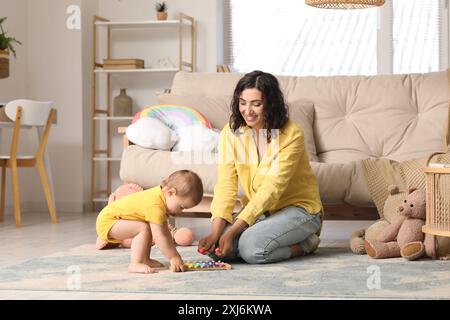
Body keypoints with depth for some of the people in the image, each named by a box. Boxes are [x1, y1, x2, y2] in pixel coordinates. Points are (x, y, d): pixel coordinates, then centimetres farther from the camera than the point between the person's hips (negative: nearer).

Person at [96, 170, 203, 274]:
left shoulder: (161, 195, 2)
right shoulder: (154, 206, -30)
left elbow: (165, 231, 7)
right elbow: (159, 236, -30)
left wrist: (175, 255, 5)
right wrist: (173, 257, -22)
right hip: (107, 221, -11)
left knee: (152, 228, 17)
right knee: (143, 228, -28)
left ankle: (144, 259, 15)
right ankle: (135, 264, -25)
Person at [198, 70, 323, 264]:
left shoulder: (291, 135, -20)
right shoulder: (231, 133, -6)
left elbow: (271, 189, -25)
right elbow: (226, 185, -12)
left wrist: (232, 231, -30)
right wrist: (216, 231, -27)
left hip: (297, 207, -5)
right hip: (257, 209, 5)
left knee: (252, 247, -30)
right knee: (216, 248, -18)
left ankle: (305, 243, -3)